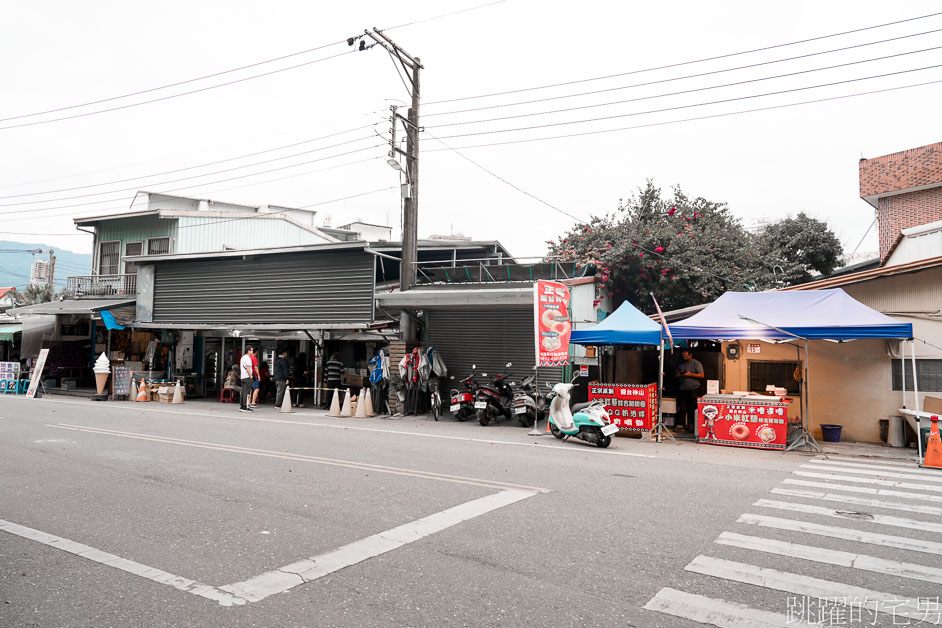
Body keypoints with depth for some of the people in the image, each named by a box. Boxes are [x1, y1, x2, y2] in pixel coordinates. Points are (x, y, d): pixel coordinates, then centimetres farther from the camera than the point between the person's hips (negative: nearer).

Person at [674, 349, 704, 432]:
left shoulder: (696, 364, -3)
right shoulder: (680, 364, 14)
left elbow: (702, 375, -10)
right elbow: (675, 373, 21)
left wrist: (690, 374, -19)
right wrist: (678, 375, -4)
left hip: (693, 389, -5)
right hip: (682, 389, 5)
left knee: (692, 408, -2)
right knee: (682, 407, 6)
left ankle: (691, 425, 3)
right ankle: (680, 424, 10)